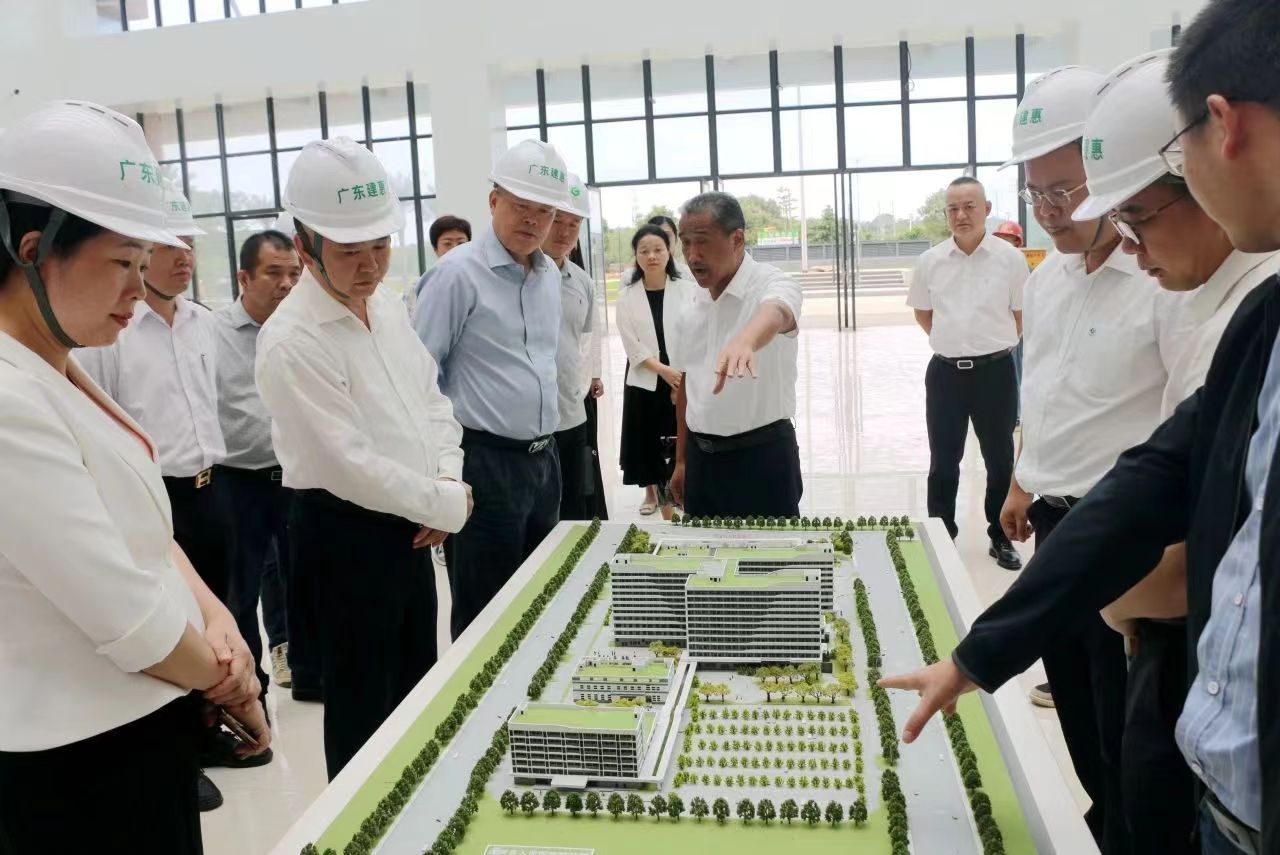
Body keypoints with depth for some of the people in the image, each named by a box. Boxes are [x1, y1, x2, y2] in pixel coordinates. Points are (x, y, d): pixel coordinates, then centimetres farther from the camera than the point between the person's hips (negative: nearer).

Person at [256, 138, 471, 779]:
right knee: (362, 702, 9)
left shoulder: (387, 306, 5)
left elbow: (432, 399, 13)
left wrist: (447, 477, -4)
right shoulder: (290, 341, -21)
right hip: (343, 534, -8)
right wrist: (449, 506, -14)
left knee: (417, 686, 21)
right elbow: (349, 465, -24)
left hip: (408, 525, 8)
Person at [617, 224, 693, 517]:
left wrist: (685, 379, -13)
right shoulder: (627, 296, 2)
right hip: (644, 383, 1)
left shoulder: (686, 290, -2)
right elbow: (632, 346, -3)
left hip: (685, 382, -1)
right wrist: (664, 370, -15)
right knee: (652, 450, 7)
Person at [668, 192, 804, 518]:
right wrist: (682, 460, 15)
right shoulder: (692, 302, 7)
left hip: (762, 454, -6)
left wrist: (745, 341, -60)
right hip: (701, 457, 6)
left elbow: (774, 314, -37)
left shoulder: (772, 285, -13)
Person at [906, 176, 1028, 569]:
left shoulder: (1010, 258, -7)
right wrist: (954, 341, 11)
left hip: (994, 371, -2)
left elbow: (1024, 315, 3)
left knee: (1000, 459, 10)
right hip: (945, 372, 2)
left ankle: (1001, 538, 25)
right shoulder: (930, 261, 0)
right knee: (943, 461, 11)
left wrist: (993, 343, 6)